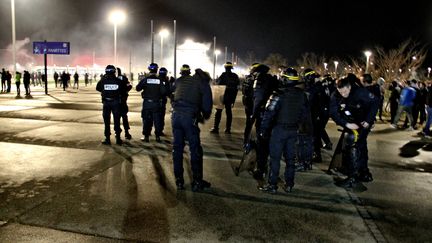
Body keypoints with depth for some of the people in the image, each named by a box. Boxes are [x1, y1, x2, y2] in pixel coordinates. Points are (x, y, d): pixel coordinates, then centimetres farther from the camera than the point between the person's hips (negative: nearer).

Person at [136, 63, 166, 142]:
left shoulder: (145, 79, -7)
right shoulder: (159, 80, -6)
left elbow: (138, 88, -7)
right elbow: (163, 91, -8)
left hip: (147, 103, 0)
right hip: (157, 103, 0)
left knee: (146, 120, 8)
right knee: (157, 120, 7)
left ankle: (146, 136, 10)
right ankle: (158, 136, 10)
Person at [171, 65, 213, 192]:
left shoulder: (180, 80, 20)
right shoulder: (203, 83, 8)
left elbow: (174, 96, 20)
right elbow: (207, 104, 4)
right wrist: (205, 116, 24)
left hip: (176, 114, 4)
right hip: (190, 117, -4)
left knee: (177, 148, 13)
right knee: (195, 149, 6)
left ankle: (179, 181, 20)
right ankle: (197, 182, 12)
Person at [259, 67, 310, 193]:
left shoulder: (279, 94, -16)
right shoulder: (302, 94, 2)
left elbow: (269, 113, -17)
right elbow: (306, 113, 8)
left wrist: (263, 129, -8)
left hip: (279, 130, -5)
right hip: (294, 130, 6)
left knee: (275, 157, 2)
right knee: (290, 157, 14)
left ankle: (272, 185, 7)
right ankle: (289, 184, 22)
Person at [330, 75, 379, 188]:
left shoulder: (360, 92, -25)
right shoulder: (335, 96, -15)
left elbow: (375, 102, -16)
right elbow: (333, 113, -18)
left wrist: (368, 120, -19)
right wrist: (346, 124, -30)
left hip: (363, 123, -5)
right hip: (349, 124, 5)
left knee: (352, 146, -16)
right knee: (361, 147, 18)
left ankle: (352, 178, -9)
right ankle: (365, 174, 34)